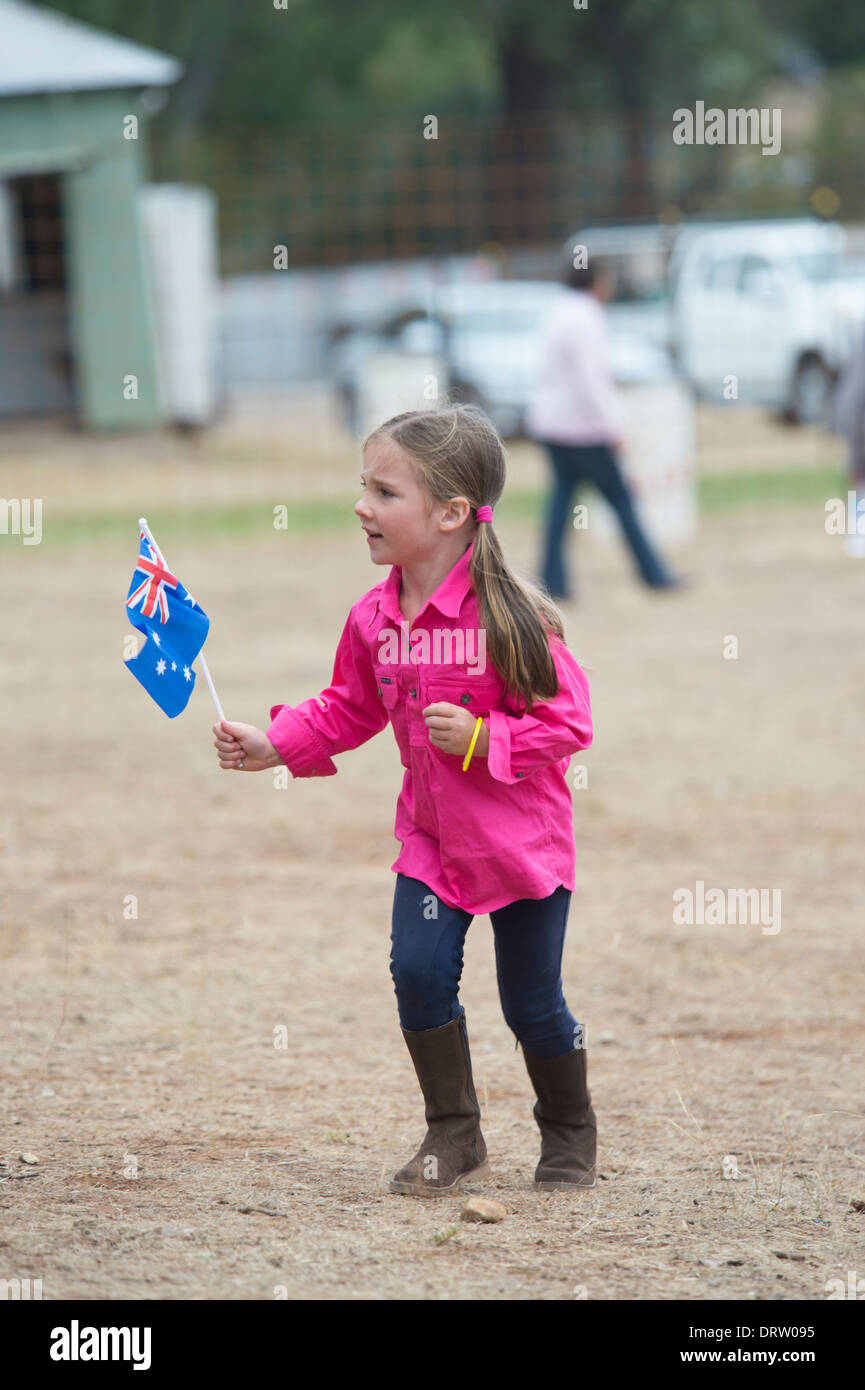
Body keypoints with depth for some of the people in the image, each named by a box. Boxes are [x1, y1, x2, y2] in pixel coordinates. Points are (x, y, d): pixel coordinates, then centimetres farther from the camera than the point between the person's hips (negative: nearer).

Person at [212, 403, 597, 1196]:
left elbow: (567, 722, -18)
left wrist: (480, 738, -27)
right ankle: (454, 1135, 10)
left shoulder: (509, 615, -22)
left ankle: (570, 1134, 29)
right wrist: (271, 746, 1)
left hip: (522, 842, -5)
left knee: (532, 1003, 4)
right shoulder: (374, 619, -3)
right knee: (418, 971, -9)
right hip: (431, 840, 5)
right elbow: (347, 711, 12)